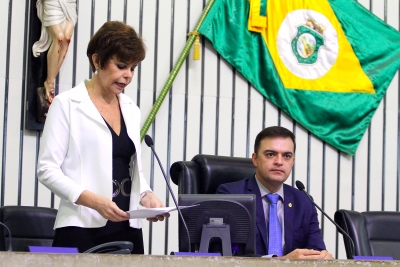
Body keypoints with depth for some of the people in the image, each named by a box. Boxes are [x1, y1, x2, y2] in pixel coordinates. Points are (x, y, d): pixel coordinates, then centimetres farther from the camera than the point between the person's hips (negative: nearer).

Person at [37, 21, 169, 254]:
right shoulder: (67, 104, -2)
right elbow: (47, 169, -8)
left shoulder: (131, 110, 16)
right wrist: (94, 201, -20)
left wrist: (146, 196, 1)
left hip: (127, 229, 5)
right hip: (82, 229, -5)